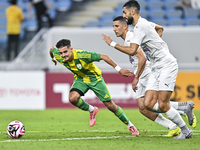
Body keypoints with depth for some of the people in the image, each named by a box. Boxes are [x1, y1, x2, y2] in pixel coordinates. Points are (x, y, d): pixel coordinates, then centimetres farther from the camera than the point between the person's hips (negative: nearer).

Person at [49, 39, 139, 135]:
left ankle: (130, 125, 18)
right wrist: (53, 59, 24)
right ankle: (91, 110, 4)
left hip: (95, 78, -3)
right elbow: (52, 48, 2)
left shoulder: (82, 55, -38)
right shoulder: (59, 57, -23)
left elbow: (104, 57, -31)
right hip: (80, 79, 3)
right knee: (72, 98, -26)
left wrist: (119, 69, -30)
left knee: (110, 105, -2)